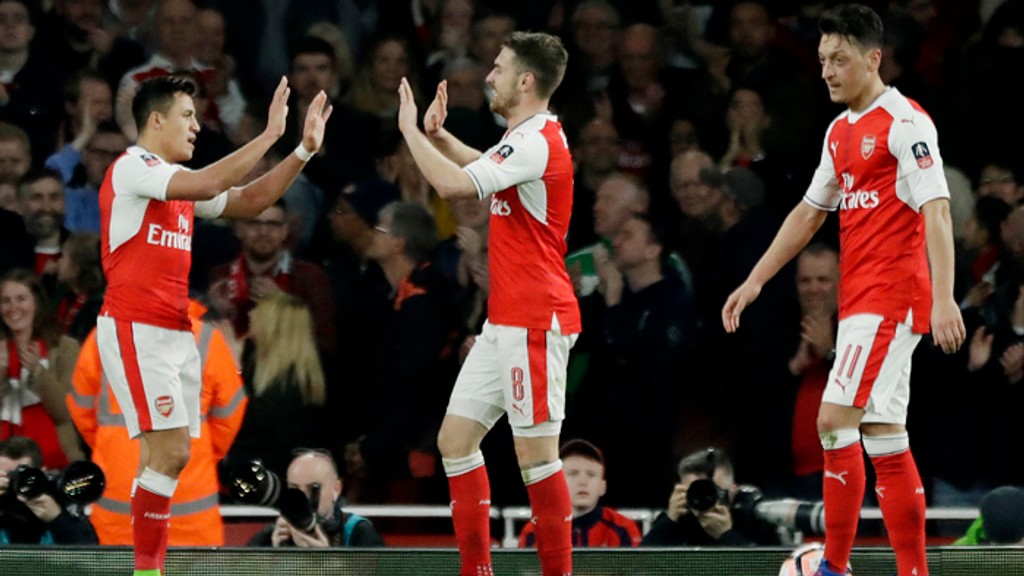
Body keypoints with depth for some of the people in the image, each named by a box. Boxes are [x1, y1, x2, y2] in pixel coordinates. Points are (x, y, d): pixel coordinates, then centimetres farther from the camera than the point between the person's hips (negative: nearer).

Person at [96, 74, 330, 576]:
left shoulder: (178, 179, 17)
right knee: (171, 453, -15)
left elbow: (248, 201, 20)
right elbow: (207, 185, -24)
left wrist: (304, 150, 12)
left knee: (166, 458, 4)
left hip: (175, 334, 9)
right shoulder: (131, 168, -10)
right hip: (136, 330, -9)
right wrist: (270, 135, -19)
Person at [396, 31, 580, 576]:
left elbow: (453, 184, -26)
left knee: (535, 452, -8)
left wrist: (411, 130, -12)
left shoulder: (537, 143, -17)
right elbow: (484, 169, 38)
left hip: (535, 322, -10)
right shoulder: (525, 139, 15)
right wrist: (439, 134, 21)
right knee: (455, 438, 9)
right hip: (503, 322, 10)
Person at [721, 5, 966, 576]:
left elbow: (936, 211, -18)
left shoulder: (904, 122, -11)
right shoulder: (841, 131, 16)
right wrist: (755, 282, 23)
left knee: (836, 420, -13)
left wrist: (944, 298, -28)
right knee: (883, 438, 6)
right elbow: (809, 213, 25)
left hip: (891, 296, -9)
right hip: (859, 300, 9)